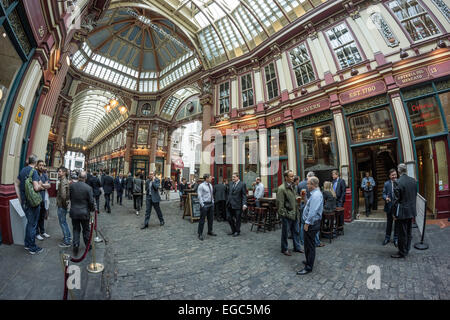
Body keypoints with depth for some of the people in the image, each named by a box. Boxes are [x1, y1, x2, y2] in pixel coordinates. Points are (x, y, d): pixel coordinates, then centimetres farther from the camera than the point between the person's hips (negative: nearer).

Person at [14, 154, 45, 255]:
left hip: (24, 201, 8)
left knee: (29, 222, 21)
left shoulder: (22, 170, 7)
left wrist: (20, 198, 16)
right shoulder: (34, 171, -18)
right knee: (33, 224, 4)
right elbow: (36, 188, -25)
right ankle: (33, 248, 15)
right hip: (33, 202, -8)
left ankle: (27, 244, 33)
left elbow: (16, 184, 14)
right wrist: (41, 185, -3)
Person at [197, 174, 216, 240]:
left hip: (211, 204, 8)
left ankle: (210, 231, 34)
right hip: (205, 204, -7)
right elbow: (199, 196, -14)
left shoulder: (210, 185, 10)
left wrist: (213, 202, 11)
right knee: (202, 219, 1)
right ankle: (200, 234, 14)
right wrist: (202, 205, -17)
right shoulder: (201, 186, -13)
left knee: (211, 218, 16)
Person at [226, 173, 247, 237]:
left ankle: (237, 231, 27)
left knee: (237, 219, 7)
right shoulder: (230, 183, 9)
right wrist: (227, 201, 13)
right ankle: (233, 230, 31)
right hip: (229, 204, 6)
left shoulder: (242, 184, -8)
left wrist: (244, 204, -18)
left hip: (237, 205, -5)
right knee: (229, 217, 11)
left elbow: (244, 195, -10)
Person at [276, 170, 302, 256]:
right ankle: (284, 249, 25)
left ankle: (297, 247, 37)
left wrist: (296, 211, 15)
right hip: (287, 215, -8)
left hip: (294, 214, 8)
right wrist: (284, 214, -16)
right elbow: (280, 204, -17)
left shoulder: (292, 186, 9)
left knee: (296, 231, 19)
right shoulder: (281, 188, -18)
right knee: (285, 233, 8)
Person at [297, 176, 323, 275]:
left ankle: (308, 267, 12)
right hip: (311, 223, 10)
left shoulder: (316, 195, -22)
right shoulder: (315, 193, 12)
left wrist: (307, 223, -22)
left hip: (311, 224, -10)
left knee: (310, 245, 1)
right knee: (308, 244, 21)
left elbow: (313, 211, -26)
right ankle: (309, 261, 36)